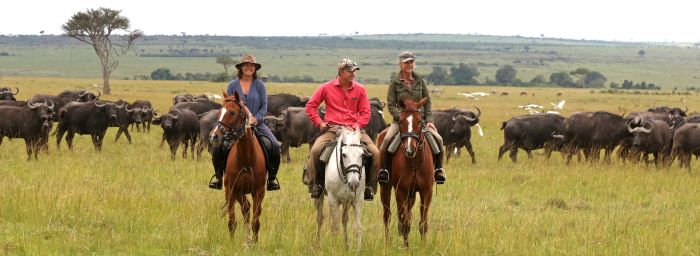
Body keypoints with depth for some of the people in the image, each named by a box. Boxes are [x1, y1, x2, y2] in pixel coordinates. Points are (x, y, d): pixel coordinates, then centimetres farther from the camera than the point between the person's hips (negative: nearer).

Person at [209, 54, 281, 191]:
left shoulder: (260, 85, 6)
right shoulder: (233, 85, 6)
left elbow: (264, 106, 3)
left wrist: (256, 118, -13)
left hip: (256, 123, 0)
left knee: (275, 146, -19)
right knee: (218, 146, -21)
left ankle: (272, 177, -2)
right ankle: (218, 175, 0)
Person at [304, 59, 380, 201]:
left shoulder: (360, 89, 6)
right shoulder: (327, 88, 2)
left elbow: (365, 112, 9)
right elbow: (310, 106, 9)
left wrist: (357, 125, -8)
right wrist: (319, 123, -1)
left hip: (354, 128, 1)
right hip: (332, 128, -1)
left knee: (375, 153, -17)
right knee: (315, 150, -27)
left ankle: (369, 186, -1)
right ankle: (315, 186, -11)